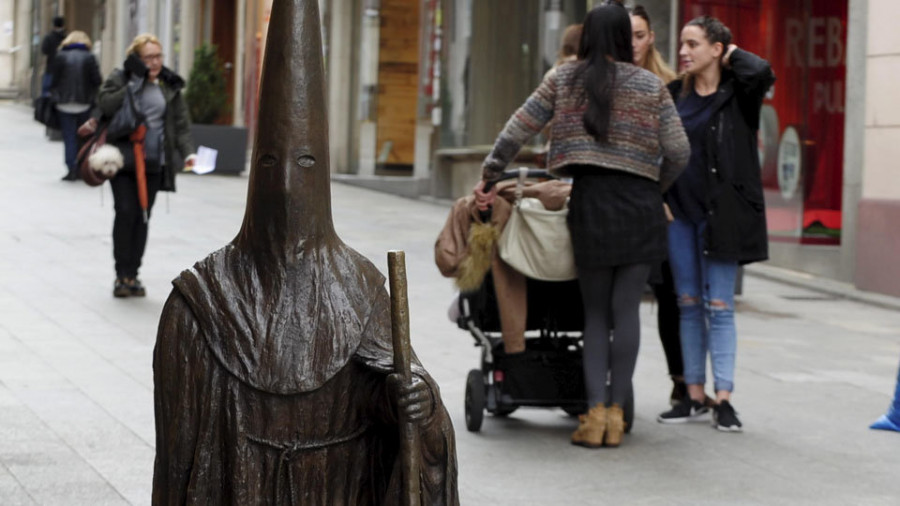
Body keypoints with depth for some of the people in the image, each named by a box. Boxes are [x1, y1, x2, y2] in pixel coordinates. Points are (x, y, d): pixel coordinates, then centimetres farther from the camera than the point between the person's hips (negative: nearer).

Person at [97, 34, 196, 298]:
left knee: (142, 217, 5)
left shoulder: (169, 85, 9)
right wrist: (134, 84, -18)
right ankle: (122, 274, -2)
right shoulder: (120, 78, 0)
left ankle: (133, 274, 13)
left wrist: (187, 151, -6)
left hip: (153, 162, 3)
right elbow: (106, 104, -15)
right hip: (123, 158, -3)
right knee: (125, 212, -11)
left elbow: (181, 121, 8)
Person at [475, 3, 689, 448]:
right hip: (639, 203, 0)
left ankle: (596, 411, -3)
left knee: (596, 313, 8)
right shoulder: (651, 86, 5)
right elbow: (678, 152, 2)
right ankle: (615, 413, 3)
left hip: (591, 200, 0)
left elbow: (516, 132, 6)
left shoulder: (563, 80, 7)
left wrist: (489, 178, 15)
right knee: (626, 310, 4)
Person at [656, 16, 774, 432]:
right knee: (688, 305, 8)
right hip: (679, 210, 5)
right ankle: (695, 397, 13)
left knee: (719, 306, -3)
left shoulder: (737, 93, -3)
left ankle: (723, 398, 1)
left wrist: (732, 54, -7)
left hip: (721, 212, -5)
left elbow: (761, 72, -25)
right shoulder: (674, 94, 9)